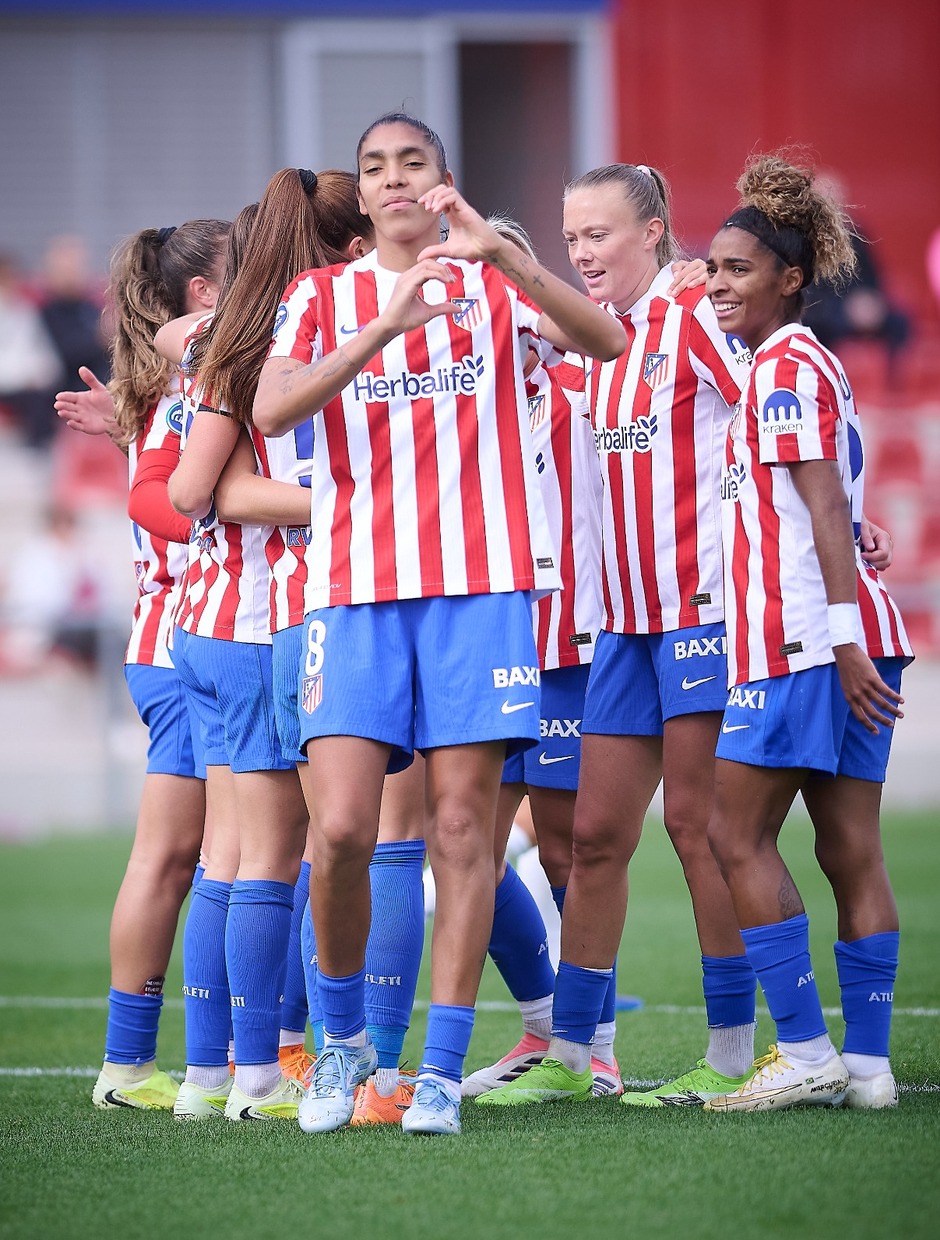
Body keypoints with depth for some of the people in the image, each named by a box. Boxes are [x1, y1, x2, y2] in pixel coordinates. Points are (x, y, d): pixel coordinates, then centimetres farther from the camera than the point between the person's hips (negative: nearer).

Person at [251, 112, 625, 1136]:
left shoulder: (493, 286, 9)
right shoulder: (323, 298, 11)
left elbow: (605, 341, -10)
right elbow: (271, 411, -7)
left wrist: (495, 248, -23)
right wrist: (386, 327, -19)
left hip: (482, 583, 0)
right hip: (354, 588, 0)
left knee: (463, 824, -4)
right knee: (340, 828, -10)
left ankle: (442, 1071, 1)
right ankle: (342, 1035, 13)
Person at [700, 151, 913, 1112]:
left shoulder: (785, 368, -9)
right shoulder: (796, 365, 21)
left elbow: (826, 506, -17)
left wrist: (842, 638, -21)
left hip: (804, 642, -9)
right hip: (845, 642, 9)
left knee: (736, 835, -6)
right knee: (850, 849, 6)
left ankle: (806, 1051, -9)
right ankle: (866, 1062, 4)